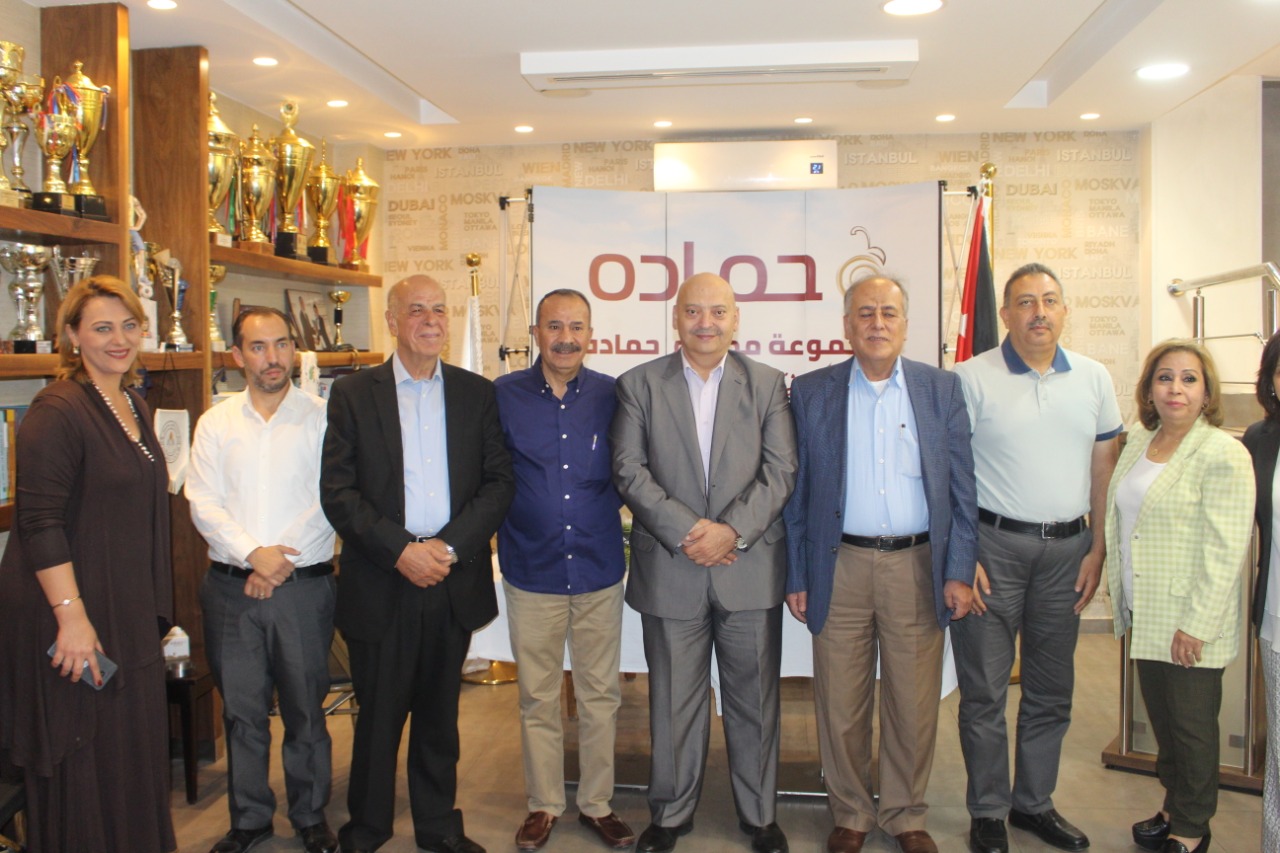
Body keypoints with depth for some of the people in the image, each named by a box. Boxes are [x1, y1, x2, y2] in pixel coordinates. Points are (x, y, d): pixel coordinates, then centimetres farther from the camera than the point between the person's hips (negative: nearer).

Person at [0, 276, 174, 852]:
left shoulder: (134, 406, 10)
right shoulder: (58, 410, -15)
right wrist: (71, 615, -24)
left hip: (130, 612, 8)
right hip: (77, 617, -8)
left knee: (135, 754, 17)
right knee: (80, 765, 5)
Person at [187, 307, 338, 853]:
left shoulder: (321, 418, -2)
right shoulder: (215, 423, 7)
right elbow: (203, 503, 0)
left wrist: (280, 562, -12)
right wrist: (253, 552, -13)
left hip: (304, 586, -2)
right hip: (230, 588, 2)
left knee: (305, 709, 8)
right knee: (241, 710, 10)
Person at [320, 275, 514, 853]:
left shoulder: (477, 393, 6)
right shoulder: (353, 394, 1)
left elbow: (500, 481, 0)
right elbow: (337, 491, -5)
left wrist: (448, 546, -12)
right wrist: (400, 550, -15)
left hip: (454, 582, 2)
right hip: (380, 584, -1)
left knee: (440, 713, 15)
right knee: (378, 714, 10)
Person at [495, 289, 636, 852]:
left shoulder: (611, 396, -1)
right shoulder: (504, 395, -2)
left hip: (599, 570, 1)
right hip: (531, 572, -1)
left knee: (601, 695, 11)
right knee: (537, 697, 11)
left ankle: (596, 804, 29)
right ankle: (543, 805, 29)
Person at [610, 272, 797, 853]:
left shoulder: (767, 384, 5)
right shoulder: (639, 384, 3)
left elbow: (780, 472, -2)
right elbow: (629, 471, -4)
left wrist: (731, 530, -14)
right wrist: (685, 530, -13)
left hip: (751, 567, 1)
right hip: (669, 568, 0)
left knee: (754, 700, 11)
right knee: (673, 701, 11)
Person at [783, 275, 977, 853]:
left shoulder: (943, 389, 5)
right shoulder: (810, 392, 3)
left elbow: (961, 486, 4)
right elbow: (796, 493, 4)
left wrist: (959, 571, -1)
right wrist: (796, 577, 1)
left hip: (918, 567, 1)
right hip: (840, 567, 0)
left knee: (914, 706, 9)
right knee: (840, 707, 8)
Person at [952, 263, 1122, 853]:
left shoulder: (1093, 379, 7)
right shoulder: (972, 378, -6)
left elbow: (1103, 470, 11)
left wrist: (1097, 550, 5)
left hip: (1066, 548, 4)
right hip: (993, 545, -4)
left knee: (1051, 689, 14)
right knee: (984, 690, 4)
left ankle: (1034, 802, 31)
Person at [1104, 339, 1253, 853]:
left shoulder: (1223, 455, -15)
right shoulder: (1138, 441, 8)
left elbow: (1225, 551, -18)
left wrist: (1196, 626, -19)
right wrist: (1125, 600, 15)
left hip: (1188, 623, -6)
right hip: (1146, 616, 7)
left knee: (1191, 724, 8)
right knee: (1161, 718, 18)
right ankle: (1173, 807, 36)